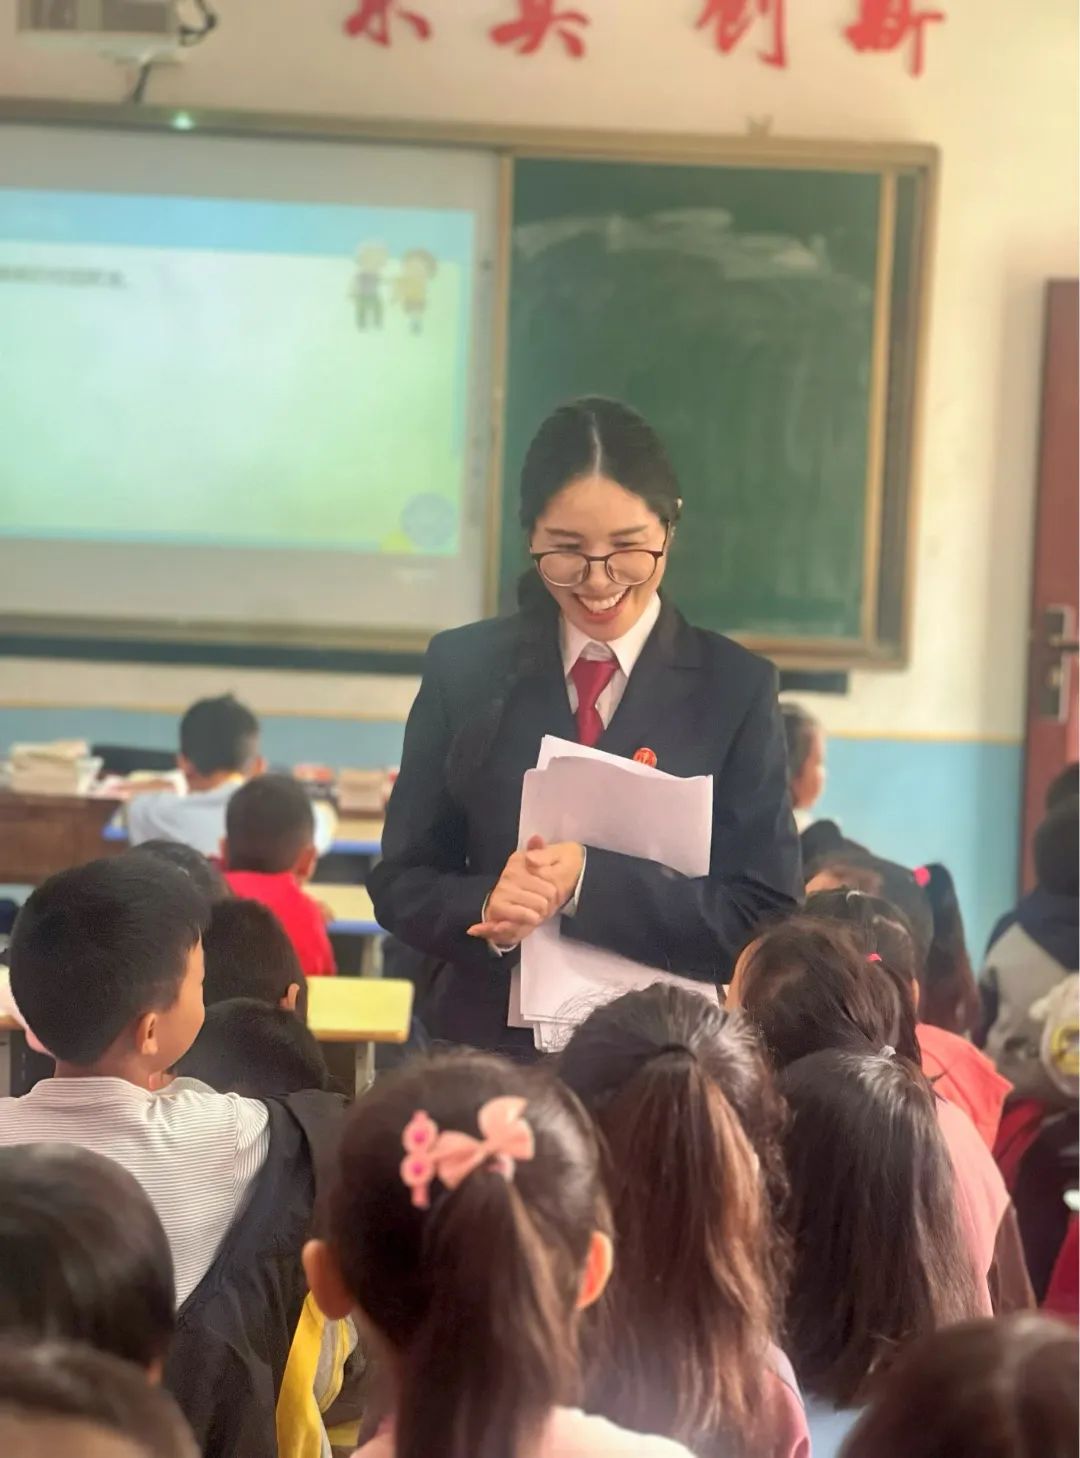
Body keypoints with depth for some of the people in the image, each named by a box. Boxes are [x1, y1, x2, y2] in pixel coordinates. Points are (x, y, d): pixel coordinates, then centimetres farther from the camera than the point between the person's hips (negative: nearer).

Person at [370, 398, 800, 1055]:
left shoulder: (736, 686, -1)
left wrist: (588, 883, -21)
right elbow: (402, 884, 6)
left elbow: (767, 917, -7)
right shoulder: (464, 669, 5)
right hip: (489, 1053, 1)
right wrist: (486, 907, -16)